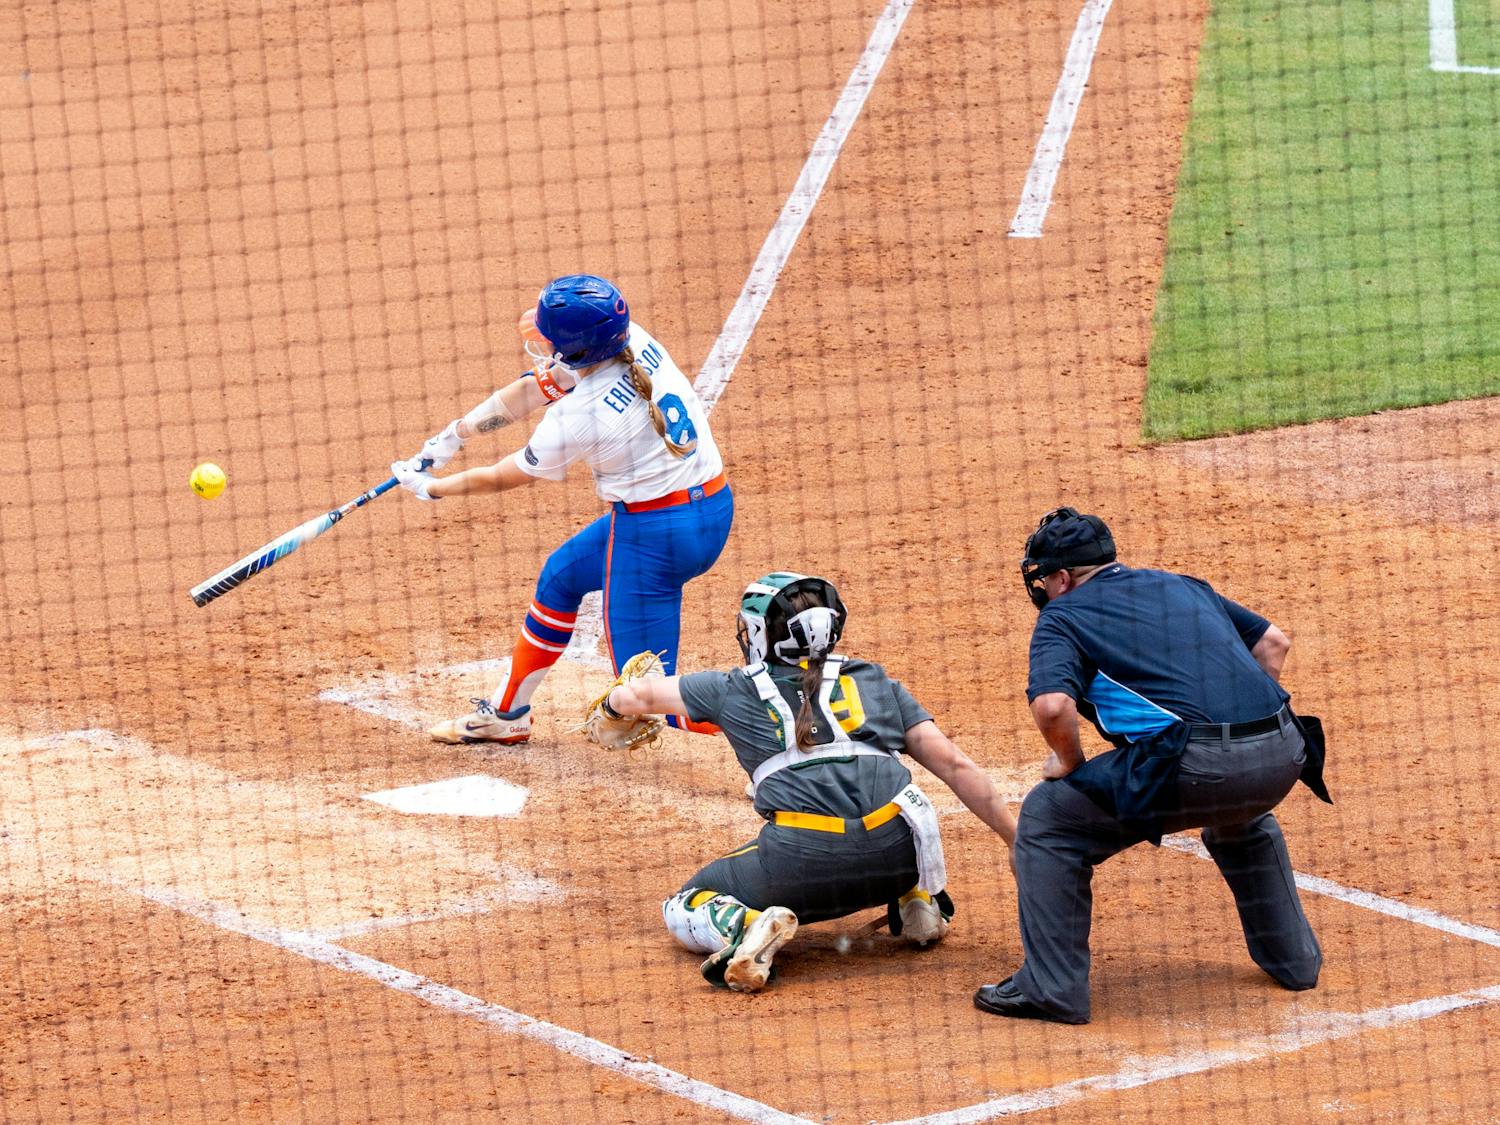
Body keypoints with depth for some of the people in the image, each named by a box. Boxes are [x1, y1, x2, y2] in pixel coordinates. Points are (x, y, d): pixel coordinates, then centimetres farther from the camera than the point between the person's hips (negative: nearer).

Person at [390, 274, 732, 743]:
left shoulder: (575, 418, -24)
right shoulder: (630, 339, -4)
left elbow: (504, 476, -5)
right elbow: (531, 390, 10)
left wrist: (431, 489, 12)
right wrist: (450, 438, 17)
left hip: (654, 536, -9)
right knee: (562, 574, 28)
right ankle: (506, 712, 42)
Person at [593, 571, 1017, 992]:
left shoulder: (735, 691, 17)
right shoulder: (877, 683, 20)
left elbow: (637, 695, 32)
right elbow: (954, 765, 14)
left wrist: (610, 707, 55)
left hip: (802, 860, -3)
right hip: (896, 857, 3)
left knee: (684, 910, 19)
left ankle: (745, 925, -12)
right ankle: (919, 898, 19)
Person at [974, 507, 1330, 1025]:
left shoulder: (1062, 616, 8)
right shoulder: (1183, 586, 27)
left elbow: (1052, 704, -10)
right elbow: (1273, 641, 29)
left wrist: (1069, 763, 7)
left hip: (1195, 767, -6)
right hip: (1282, 758, 7)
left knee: (1047, 817, 9)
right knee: (1240, 820, 42)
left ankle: (1052, 988, 6)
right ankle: (1293, 958, 43)